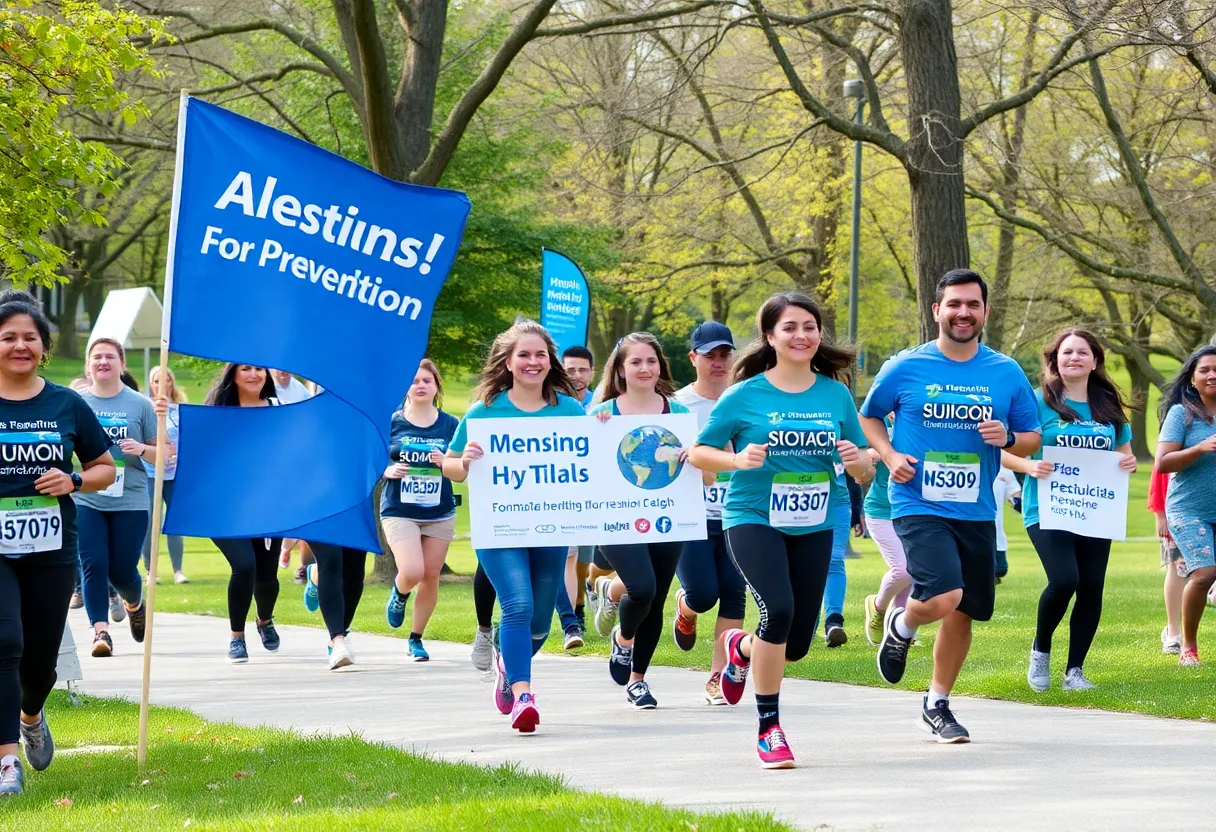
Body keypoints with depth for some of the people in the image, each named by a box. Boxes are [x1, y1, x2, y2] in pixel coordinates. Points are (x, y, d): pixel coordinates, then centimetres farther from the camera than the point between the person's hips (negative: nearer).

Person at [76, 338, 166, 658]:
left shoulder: (140, 405, 3)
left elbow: (164, 453, 6)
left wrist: (142, 449, -14)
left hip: (129, 501, 0)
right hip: (85, 501, 0)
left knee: (122, 571, 4)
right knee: (93, 566, -12)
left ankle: (134, 604, 36)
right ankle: (100, 629, -9)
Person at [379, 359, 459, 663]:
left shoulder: (451, 425, 2)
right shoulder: (392, 423, -1)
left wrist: (447, 463, -15)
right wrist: (387, 470, -15)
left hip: (440, 513, 2)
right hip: (399, 512, -2)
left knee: (430, 577, 4)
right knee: (412, 572, -17)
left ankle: (416, 638, 22)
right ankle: (399, 593, 20)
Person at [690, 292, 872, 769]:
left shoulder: (836, 395, 4)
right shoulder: (746, 395, -4)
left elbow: (864, 472, 11)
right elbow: (699, 453, 1)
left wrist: (856, 461, -13)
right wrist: (738, 459, -18)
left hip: (814, 527, 4)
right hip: (754, 519, -4)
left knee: (797, 642, 4)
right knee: (778, 610, -25)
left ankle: (743, 648, 41)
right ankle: (768, 729, -11)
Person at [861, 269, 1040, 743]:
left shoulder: (1006, 373, 4)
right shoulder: (906, 367, -2)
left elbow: (1033, 438, 12)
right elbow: (868, 417, 12)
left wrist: (1008, 438, -11)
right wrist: (889, 455, -6)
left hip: (976, 512, 4)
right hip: (919, 506, -4)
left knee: (963, 613, 9)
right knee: (943, 599, -23)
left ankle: (937, 704, 29)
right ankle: (900, 626, 12)